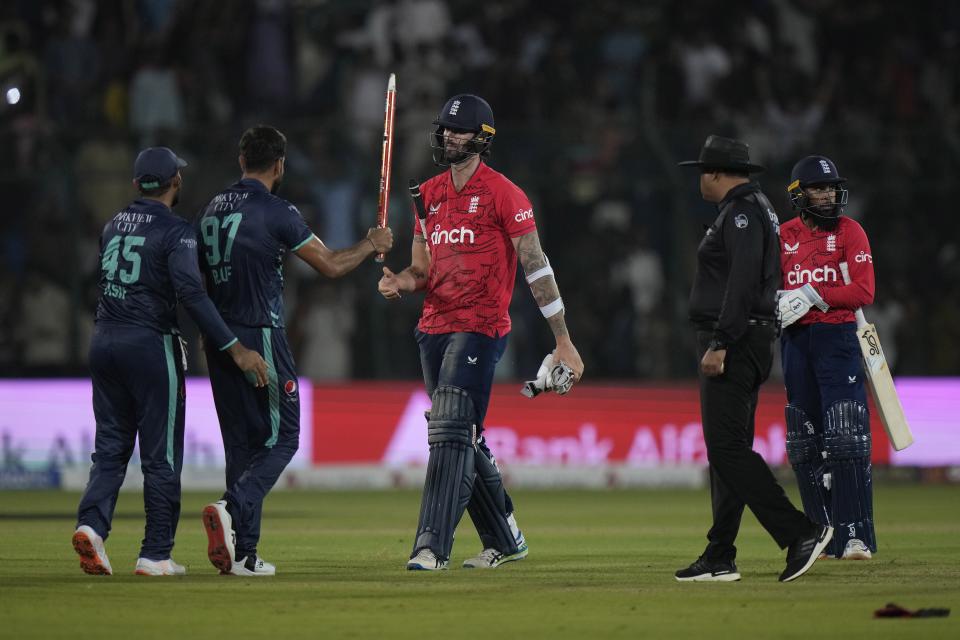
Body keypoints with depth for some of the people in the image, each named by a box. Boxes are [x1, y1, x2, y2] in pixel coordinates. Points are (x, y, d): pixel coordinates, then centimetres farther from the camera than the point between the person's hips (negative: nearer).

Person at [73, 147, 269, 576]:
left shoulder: (114, 225, 12)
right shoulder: (175, 230, -9)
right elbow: (190, 292, -22)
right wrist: (234, 348, -24)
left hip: (103, 343, 6)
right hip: (150, 347, -6)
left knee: (110, 446, 10)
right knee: (161, 455, 2)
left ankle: (92, 522, -14)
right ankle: (156, 555, 2)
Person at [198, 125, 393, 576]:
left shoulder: (212, 210, 12)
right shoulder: (276, 213, -11)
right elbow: (331, 265, -5)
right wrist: (372, 245, 12)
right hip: (261, 336, -7)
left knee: (240, 442, 10)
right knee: (281, 438, 0)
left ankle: (243, 554, 7)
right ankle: (232, 508, -24)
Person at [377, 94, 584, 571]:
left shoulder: (502, 194, -7)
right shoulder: (429, 194, 14)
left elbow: (536, 267, -9)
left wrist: (564, 342, -12)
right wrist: (398, 283, -7)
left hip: (480, 329, -7)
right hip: (434, 329, 7)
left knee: (451, 433, -16)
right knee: (464, 442, 12)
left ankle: (432, 546, -19)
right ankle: (504, 541, 25)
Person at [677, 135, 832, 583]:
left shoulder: (741, 212, -12)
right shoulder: (753, 208, 21)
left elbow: (743, 282, -23)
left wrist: (719, 343, -26)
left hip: (733, 342, -11)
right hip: (747, 343, 11)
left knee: (727, 448, -15)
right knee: (726, 449, 10)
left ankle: (800, 533, -20)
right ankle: (719, 558, 10)